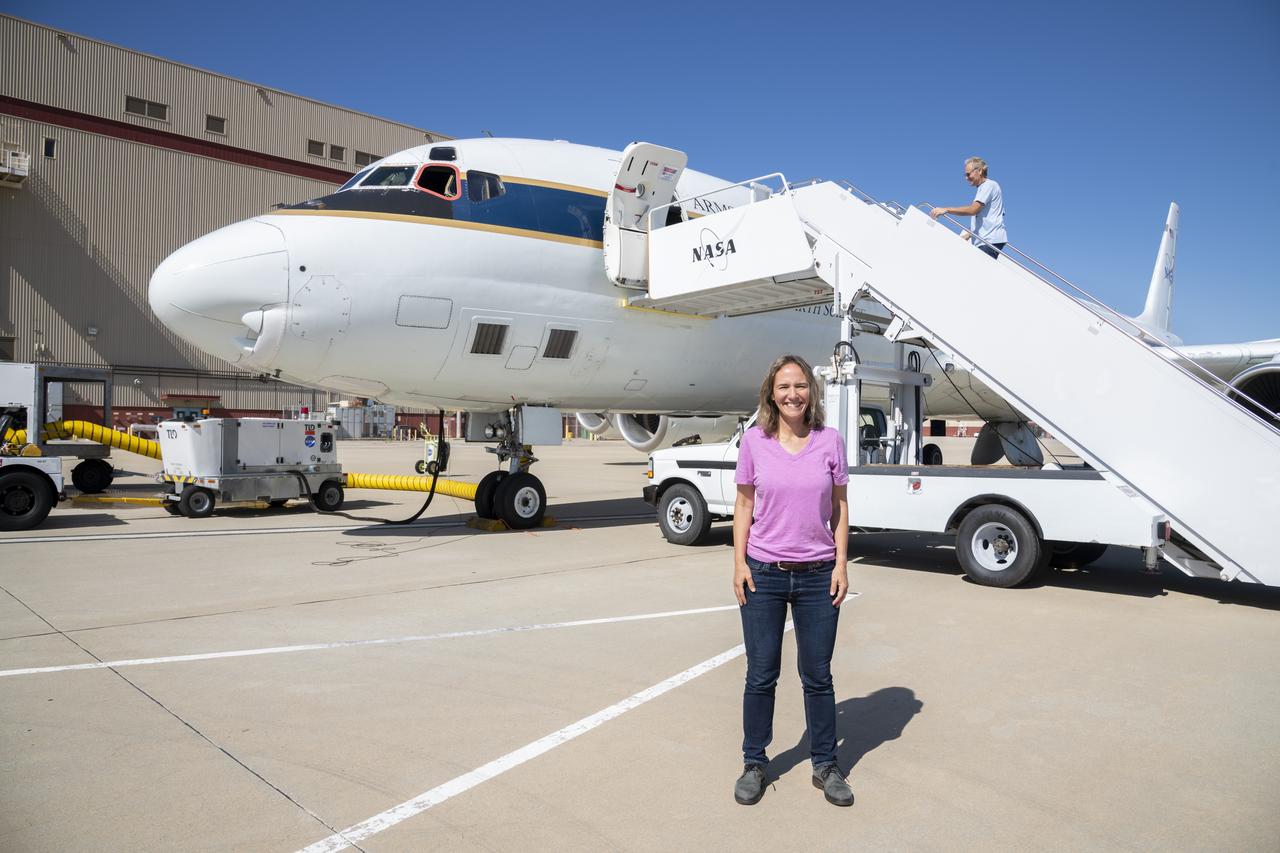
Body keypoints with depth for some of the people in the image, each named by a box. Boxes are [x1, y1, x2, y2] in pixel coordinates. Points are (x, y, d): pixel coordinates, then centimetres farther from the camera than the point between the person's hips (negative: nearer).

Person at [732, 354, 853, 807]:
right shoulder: (754, 441, -2)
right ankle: (754, 764, 28)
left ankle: (825, 765, 29)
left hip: (818, 576, 1)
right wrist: (739, 562, -4)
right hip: (763, 574, 0)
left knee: (817, 676, 11)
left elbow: (839, 506, 4)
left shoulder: (830, 441, -1)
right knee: (761, 675, 10)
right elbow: (744, 505, 3)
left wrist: (841, 564, -2)